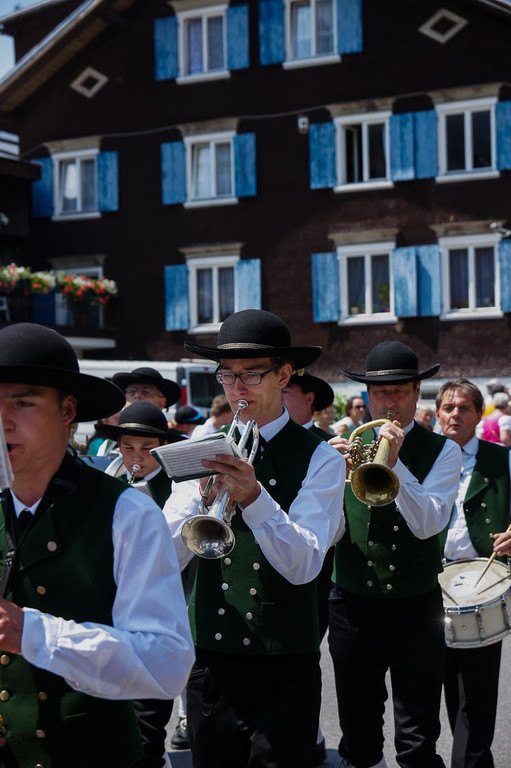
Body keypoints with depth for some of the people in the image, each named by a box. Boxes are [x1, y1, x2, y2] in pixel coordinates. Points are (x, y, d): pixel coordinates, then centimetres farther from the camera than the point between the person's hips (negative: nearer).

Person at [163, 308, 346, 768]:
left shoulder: (318, 458, -4)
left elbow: (304, 566, -16)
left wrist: (254, 498, -30)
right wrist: (204, 497, -22)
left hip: (284, 667, -3)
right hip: (210, 660, 3)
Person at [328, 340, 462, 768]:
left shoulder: (442, 452, 0)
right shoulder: (345, 445, 5)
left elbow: (428, 524, -15)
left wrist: (394, 463, -23)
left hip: (415, 609, -2)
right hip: (352, 605, 2)